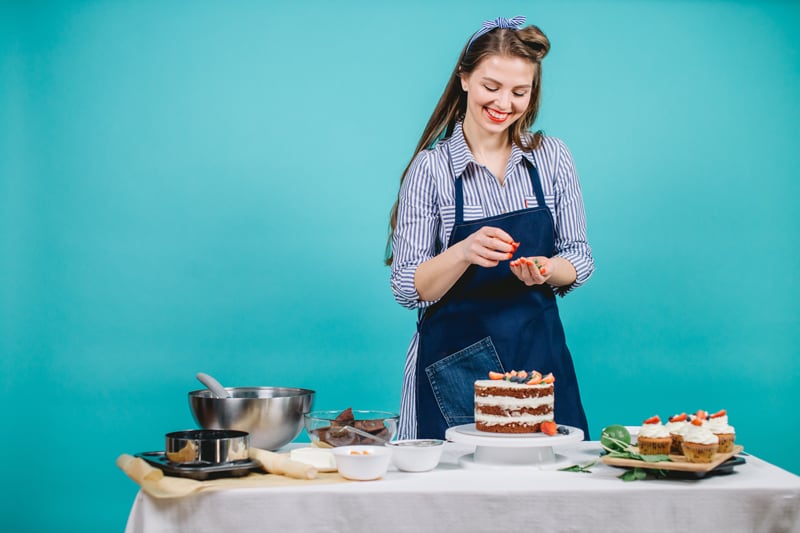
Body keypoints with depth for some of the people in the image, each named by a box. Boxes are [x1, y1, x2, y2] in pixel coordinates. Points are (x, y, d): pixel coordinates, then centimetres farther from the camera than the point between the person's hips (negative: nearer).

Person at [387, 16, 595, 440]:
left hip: (538, 355, 3)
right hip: (455, 362, -2)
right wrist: (464, 252, -24)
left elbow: (580, 258, 6)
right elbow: (407, 290, -7)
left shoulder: (553, 158, 3)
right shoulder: (431, 167, -5)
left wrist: (546, 270, -15)